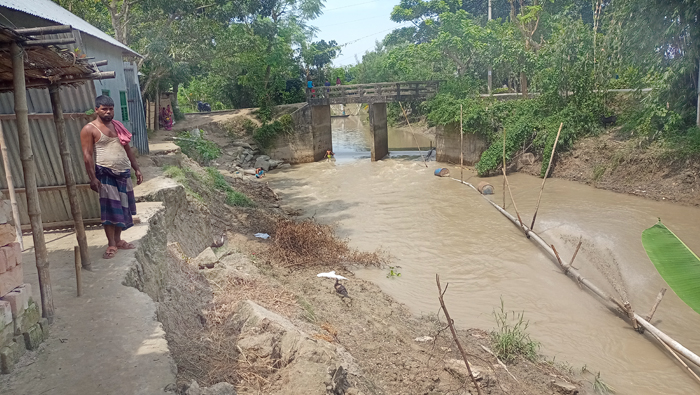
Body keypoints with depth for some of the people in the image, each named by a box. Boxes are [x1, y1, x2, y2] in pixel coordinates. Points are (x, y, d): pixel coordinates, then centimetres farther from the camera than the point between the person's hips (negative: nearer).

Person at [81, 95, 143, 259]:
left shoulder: (117, 125, 13)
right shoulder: (89, 129, -6)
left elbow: (127, 149, 18)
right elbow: (87, 155, -10)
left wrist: (136, 169, 15)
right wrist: (93, 178, -17)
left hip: (123, 173, 6)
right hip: (106, 174, -6)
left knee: (123, 207, 11)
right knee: (109, 209, -4)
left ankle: (118, 240, 24)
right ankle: (111, 244, 5)